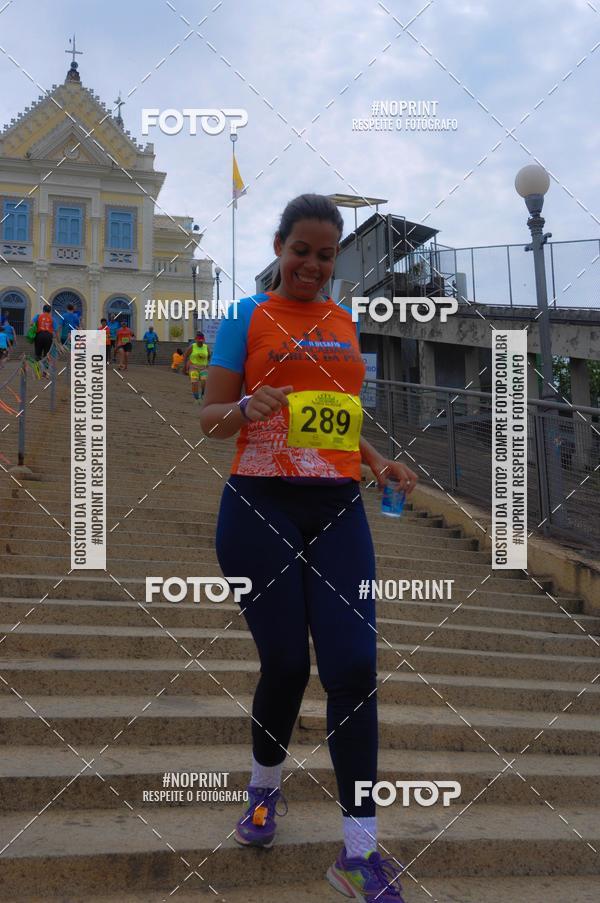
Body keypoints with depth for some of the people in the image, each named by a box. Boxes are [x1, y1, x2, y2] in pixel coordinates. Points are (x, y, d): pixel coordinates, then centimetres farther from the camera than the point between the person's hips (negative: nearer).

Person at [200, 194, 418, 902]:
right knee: (285, 662, 3)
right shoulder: (248, 316, 2)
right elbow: (210, 419, 0)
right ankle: (264, 790, 35)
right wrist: (246, 408, -22)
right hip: (260, 505, -3)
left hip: (337, 508, 4)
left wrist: (378, 462, 8)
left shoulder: (344, 321, 15)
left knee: (353, 666, -5)